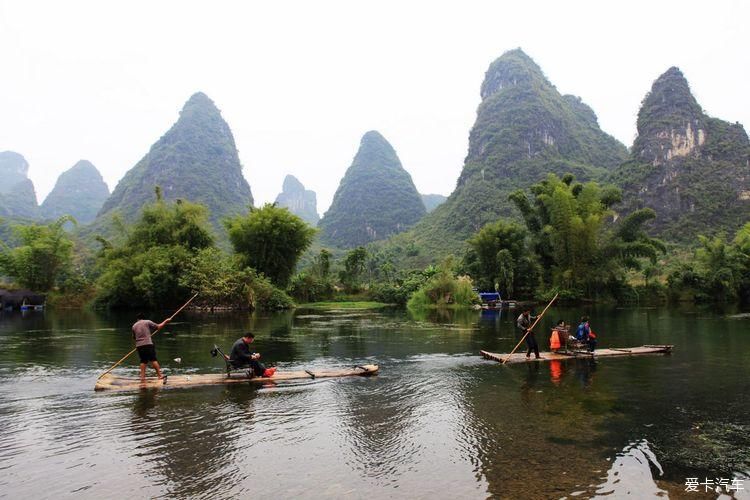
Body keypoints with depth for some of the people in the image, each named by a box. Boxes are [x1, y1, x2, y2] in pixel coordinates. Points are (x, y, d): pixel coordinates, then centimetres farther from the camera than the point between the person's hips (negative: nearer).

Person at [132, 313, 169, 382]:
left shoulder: (134, 326, 17)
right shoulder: (147, 322, 5)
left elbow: (134, 337, 23)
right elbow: (158, 327, 2)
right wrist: (165, 321, 16)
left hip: (139, 345, 4)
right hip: (148, 344, -4)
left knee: (143, 361, 12)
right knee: (153, 359, -6)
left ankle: (142, 377, 8)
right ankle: (160, 375, -11)